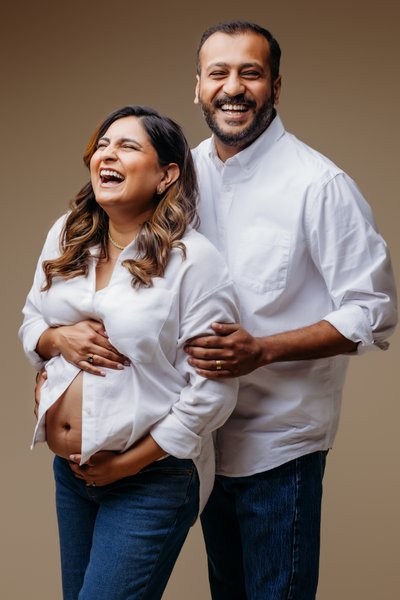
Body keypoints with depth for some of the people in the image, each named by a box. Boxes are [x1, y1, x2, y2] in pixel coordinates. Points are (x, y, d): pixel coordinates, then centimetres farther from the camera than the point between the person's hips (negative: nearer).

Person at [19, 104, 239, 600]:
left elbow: (211, 391, -17)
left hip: (151, 480, -6)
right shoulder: (66, 237, 3)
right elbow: (30, 323, 14)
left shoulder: (193, 259, -16)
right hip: (69, 469, 6)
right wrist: (59, 338, -10)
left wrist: (130, 463, -13)